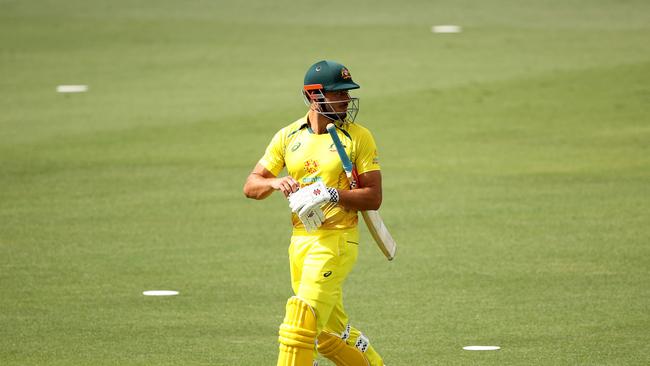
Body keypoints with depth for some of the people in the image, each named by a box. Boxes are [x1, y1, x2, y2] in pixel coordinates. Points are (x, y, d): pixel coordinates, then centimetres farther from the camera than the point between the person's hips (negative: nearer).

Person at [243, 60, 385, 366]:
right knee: (328, 332, 13)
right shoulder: (288, 136, 7)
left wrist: (332, 194, -22)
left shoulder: (358, 137, -4)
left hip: (336, 240, -5)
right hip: (300, 241, 5)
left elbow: (373, 197, -7)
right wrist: (275, 183, -15)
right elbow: (250, 186, 7)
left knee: (301, 322, -15)